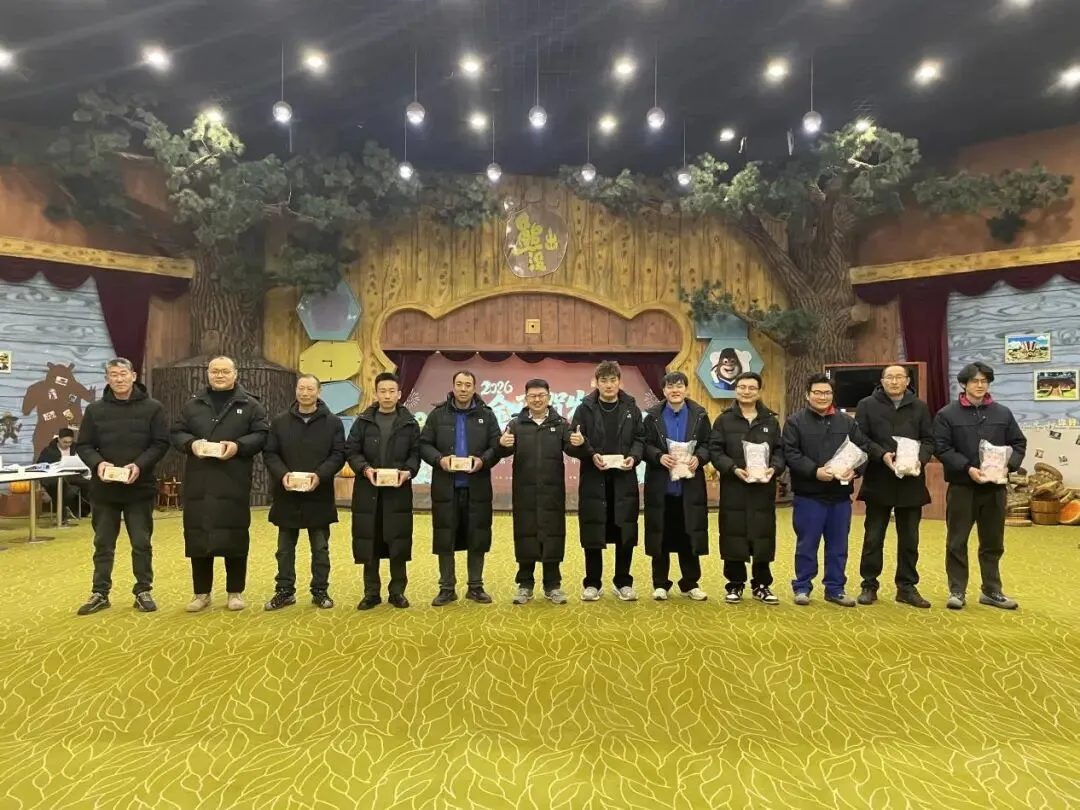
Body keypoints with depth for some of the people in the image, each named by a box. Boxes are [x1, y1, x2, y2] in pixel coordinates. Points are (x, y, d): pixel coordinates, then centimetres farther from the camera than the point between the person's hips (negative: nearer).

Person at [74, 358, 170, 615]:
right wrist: (97, 463, -15)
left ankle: (143, 591, 17)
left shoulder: (153, 408, -1)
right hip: (103, 489, 2)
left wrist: (140, 465, -19)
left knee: (141, 543, 6)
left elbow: (161, 443, -5)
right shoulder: (95, 410, 6)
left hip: (140, 488, -2)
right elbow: (83, 445, 5)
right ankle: (100, 593, 23)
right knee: (103, 544, 12)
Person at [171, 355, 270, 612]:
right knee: (198, 536, 6)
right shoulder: (193, 404, 14)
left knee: (234, 536, 2)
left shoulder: (250, 404, 4)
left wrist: (238, 446, -17)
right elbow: (177, 433, 12)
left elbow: (262, 435, 0)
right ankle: (201, 593, 19)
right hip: (199, 482, 3)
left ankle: (235, 592, 15)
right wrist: (191, 443, -9)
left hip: (234, 483, -3)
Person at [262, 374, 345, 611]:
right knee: (285, 548, 11)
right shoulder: (280, 421, 7)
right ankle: (285, 591, 22)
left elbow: (338, 455, -4)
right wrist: (282, 474, -15)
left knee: (320, 548, 8)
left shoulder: (333, 422, 2)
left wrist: (319, 475, -19)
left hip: (319, 495, -1)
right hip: (287, 494, 2)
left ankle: (320, 591, 19)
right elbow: (269, 453, 3)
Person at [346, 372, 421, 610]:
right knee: (369, 542, 5)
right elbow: (351, 451, 4)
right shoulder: (363, 421, 6)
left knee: (399, 542, 3)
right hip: (368, 490, 1)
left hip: (399, 490, 0)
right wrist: (365, 469, -13)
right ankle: (371, 592, 18)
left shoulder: (409, 422, 6)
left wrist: (408, 471, -15)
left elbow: (416, 453, 3)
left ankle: (397, 591, 17)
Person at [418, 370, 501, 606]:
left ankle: (475, 586, 21)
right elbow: (424, 445, 3)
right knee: (445, 539, 5)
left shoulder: (487, 415, 6)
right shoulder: (438, 414, 5)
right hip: (446, 487, 0)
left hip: (477, 487, 1)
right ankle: (447, 588, 17)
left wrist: (483, 460, -15)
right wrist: (439, 459, -14)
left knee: (477, 538, 7)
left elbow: (496, 446, 3)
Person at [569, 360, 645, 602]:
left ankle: (622, 582, 22)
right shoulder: (585, 409, 0)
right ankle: (592, 583, 18)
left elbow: (640, 439, 8)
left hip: (624, 479, 2)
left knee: (625, 533, 7)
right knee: (593, 533, 4)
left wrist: (634, 457, -11)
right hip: (593, 479, -2)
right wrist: (591, 455, -17)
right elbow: (574, 442, 0)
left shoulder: (631, 408, 7)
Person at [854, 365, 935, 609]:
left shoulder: (920, 407, 10)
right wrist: (882, 455, -19)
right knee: (873, 537, 5)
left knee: (909, 538, 10)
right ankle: (869, 585, 15)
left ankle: (907, 587, 21)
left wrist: (921, 459, -13)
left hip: (911, 482, 3)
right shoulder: (867, 405, 1)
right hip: (878, 481, -2)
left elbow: (929, 440, 6)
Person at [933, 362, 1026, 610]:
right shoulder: (947, 414, -3)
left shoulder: (1003, 413, 8)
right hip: (961, 487, -3)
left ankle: (991, 591, 26)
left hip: (995, 487, 4)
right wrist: (967, 468, -20)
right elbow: (942, 448, -9)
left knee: (993, 543, 13)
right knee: (957, 542, 3)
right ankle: (957, 591, 14)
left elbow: (1019, 443, 10)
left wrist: (1007, 465, -8)